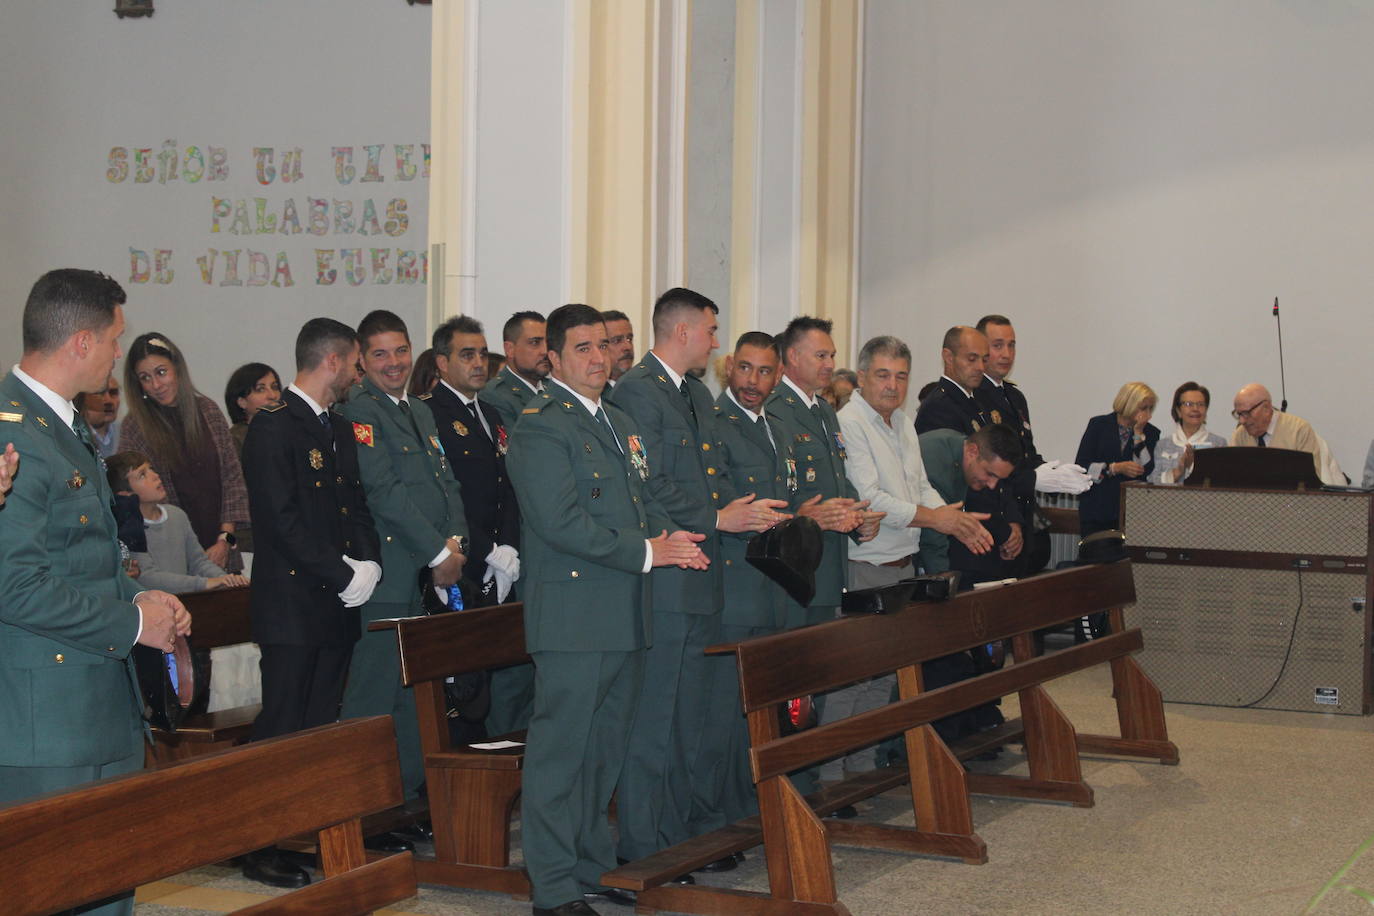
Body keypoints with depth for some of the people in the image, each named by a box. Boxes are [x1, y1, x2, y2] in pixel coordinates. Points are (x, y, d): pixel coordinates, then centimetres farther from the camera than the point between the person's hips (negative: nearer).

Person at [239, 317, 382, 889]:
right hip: (292, 604, -8)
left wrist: (368, 565, -1)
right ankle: (261, 850, 1)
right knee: (282, 729, -5)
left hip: (338, 605, 8)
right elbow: (282, 520, -17)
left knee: (322, 727, 10)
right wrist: (344, 577, -15)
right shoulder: (273, 427, -10)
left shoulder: (340, 430, 18)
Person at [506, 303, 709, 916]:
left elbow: (645, 499, 23)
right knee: (561, 750, -3)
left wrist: (672, 536, -1)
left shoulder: (620, 423, 19)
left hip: (626, 616, 9)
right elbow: (560, 522, -19)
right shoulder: (540, 427, -10)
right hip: (574, 616, -9)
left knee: (605, 749, 15)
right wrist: (645, 553, -15)